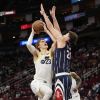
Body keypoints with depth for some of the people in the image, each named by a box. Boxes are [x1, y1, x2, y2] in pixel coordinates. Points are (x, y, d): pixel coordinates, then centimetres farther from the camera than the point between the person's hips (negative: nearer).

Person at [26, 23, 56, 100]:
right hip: (37, 82, -5)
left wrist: (46, 30, 10)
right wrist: (33, 33, 2)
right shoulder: (37, 54, 6)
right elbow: (28, 44, -11)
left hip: (48, 84, 5)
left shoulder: (50, 53, 16)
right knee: (49, 92, -37)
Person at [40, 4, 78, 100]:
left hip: (61, 77, -10)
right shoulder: (67, 45, 19)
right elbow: (57, 30, 29)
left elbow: (51, 27, 1)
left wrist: (44, 14, 10)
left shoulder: (62, 41, -3)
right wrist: (53, 16, 34)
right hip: (66, 77, 10)